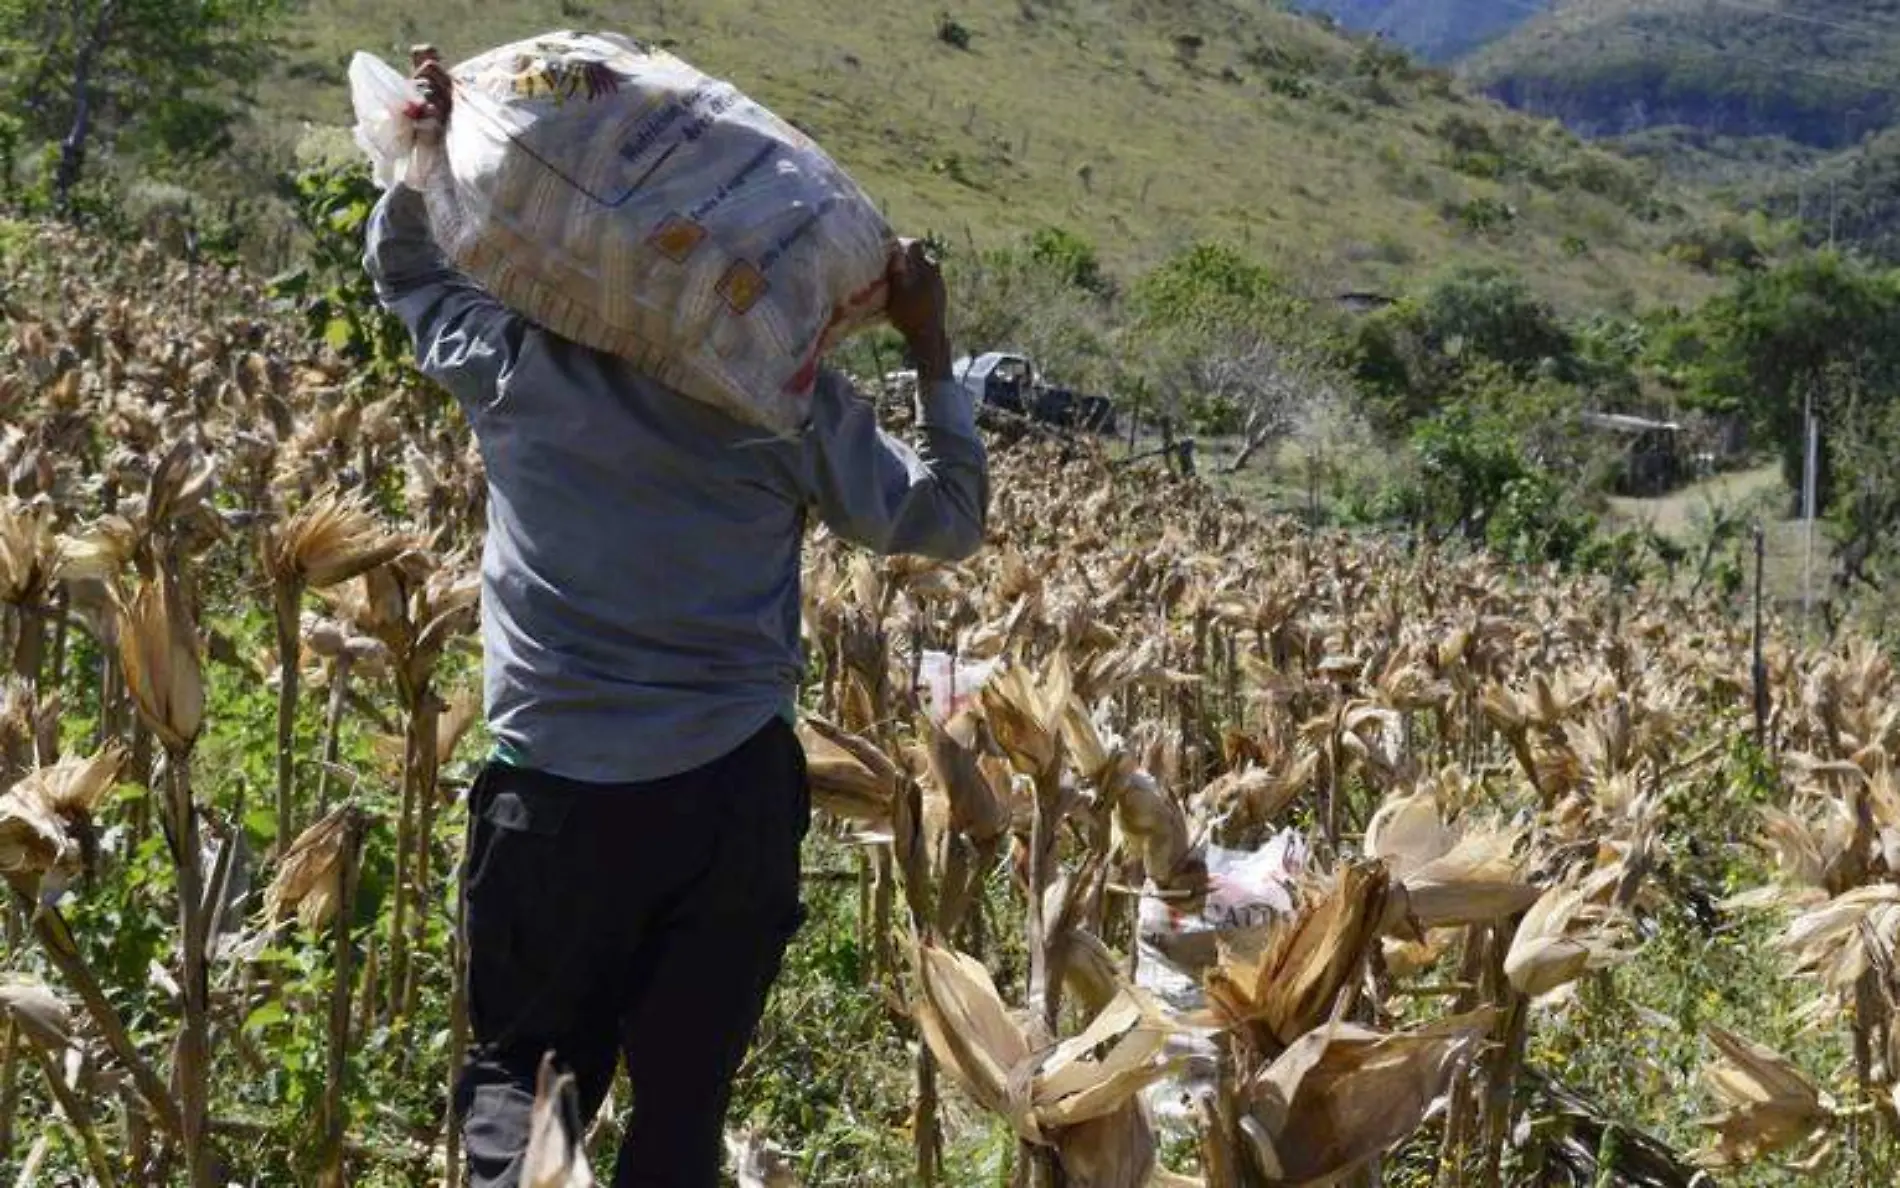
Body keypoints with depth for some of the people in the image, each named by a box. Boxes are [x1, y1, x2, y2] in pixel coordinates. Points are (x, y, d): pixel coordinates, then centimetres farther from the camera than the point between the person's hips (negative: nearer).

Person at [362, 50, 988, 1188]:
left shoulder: (516, 363, -2)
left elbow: (404, 264, 21)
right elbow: (949, 519, 8)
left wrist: (432, 152, 7)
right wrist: (931, 348, 12)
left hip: (554, 785, 0)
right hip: (732, 789, 0)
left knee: (521, 1064, 16)